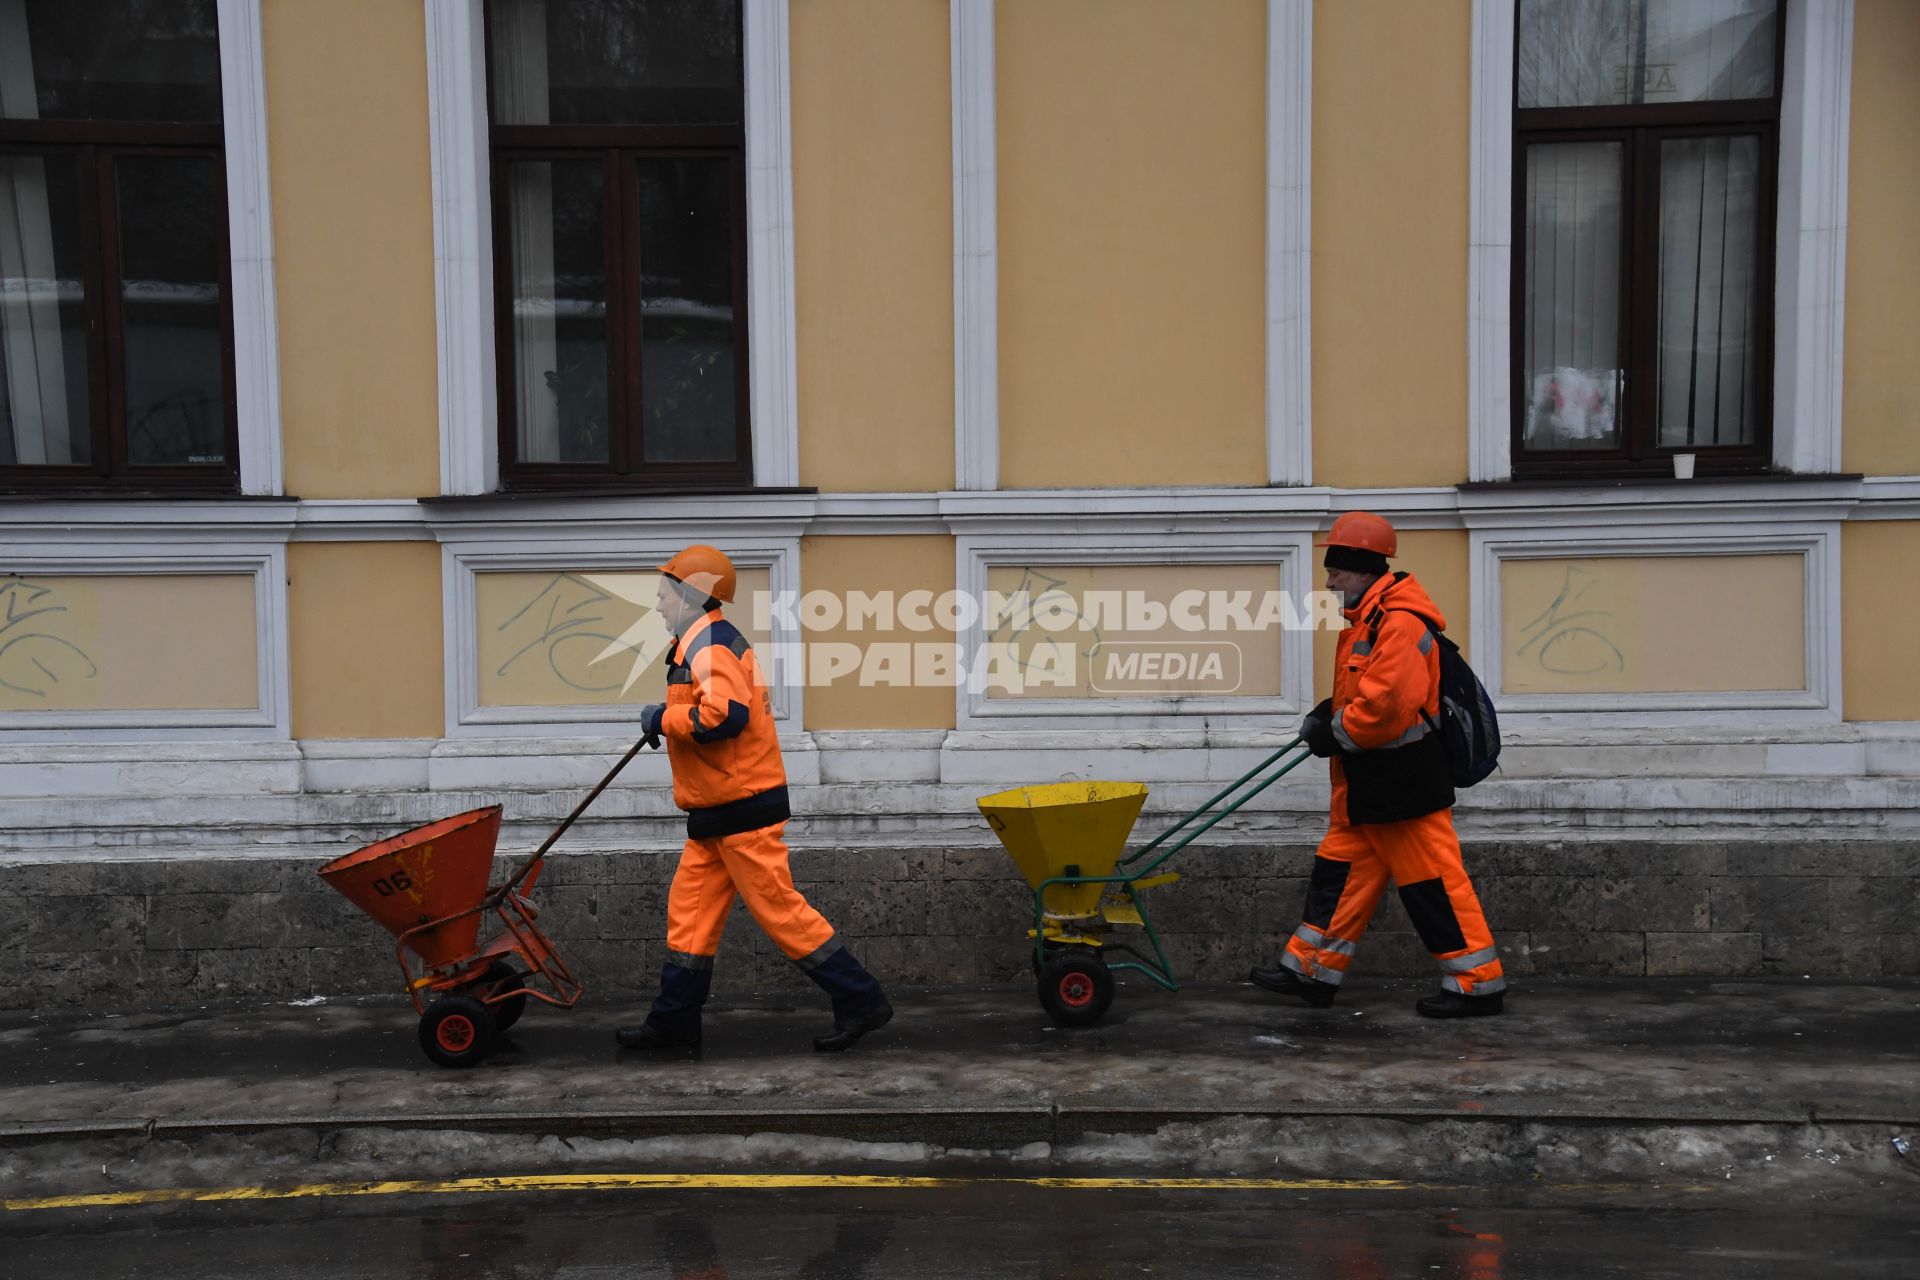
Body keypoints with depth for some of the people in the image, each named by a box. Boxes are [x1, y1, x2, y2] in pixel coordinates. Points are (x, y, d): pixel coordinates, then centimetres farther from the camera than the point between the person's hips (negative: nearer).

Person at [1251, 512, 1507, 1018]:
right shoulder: (1367, 618, 14)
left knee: (1433, 881, -2)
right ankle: (1311, 970, 20)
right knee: (1341, 869, 13)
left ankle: (1478, 982, 9)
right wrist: (1330, 715, 5)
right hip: (1367, 785, 10)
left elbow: (1388, 705, -28)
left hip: (1402, 782, -10)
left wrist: (1337, 732, -15)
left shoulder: (1399, 623, -20)